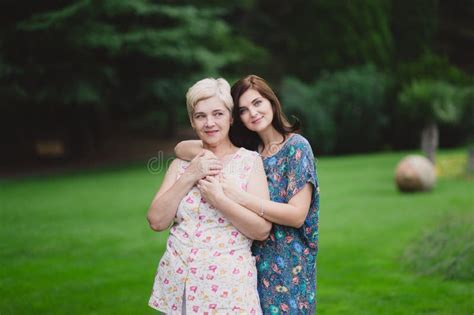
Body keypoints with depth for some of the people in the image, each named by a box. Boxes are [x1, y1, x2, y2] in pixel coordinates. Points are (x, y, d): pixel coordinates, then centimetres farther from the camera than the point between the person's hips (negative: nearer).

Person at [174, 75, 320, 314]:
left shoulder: (296, 147, -8)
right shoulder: (245, 149, 6)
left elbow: (297, 215, -17)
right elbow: (181, 148, 3)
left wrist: (239, 197, -25)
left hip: (287, 263, -4)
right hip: (252, 259, 4)